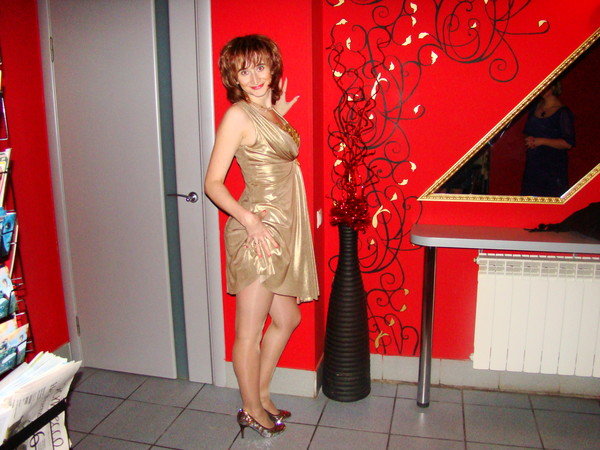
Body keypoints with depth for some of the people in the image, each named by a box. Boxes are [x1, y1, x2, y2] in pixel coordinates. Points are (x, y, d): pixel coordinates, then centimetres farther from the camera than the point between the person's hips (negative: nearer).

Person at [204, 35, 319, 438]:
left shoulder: (271, 113, 13)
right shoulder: (239, 115, -12)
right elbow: (213, 183, -13)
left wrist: (279, 114, 16)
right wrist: (250, 220, -25)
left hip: (283, 231, 9)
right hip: (259, 232, -9)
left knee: (287, 319, 19)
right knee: (250, 331, 6)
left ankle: (261, 395, 37)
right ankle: (252, 411, 25)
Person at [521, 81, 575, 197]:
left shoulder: (563, 113, -7)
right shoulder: (535, 107, 11)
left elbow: (568, 143, -11)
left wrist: (541, 141, -16)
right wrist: (528, 140, 0)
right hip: (532, 163, 6)